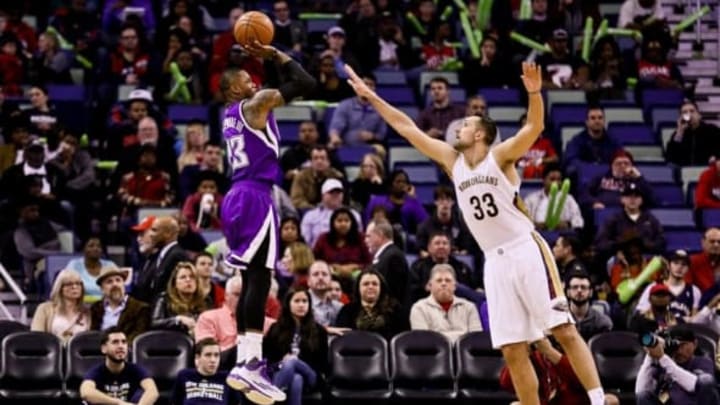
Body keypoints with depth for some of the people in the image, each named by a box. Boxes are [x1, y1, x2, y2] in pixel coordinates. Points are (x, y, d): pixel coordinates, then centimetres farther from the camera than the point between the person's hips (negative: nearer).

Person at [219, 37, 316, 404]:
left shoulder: (231, 115, 20)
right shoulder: (254, 105, -6)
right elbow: (305, 84, -10)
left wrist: (268, 59, 30)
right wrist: (275, 55, -1)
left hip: (238, 197, 10)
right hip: (255, 197, -10)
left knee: (251, 281, 10)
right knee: (259, 279, -15)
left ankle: (243, 364, 8)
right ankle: (251, 364, -23)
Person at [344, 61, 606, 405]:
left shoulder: (500, 156, -2)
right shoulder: (452, 160, 13)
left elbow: (535, 127, -17)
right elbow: (407, 128, 16)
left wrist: (534, 93, -35)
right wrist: (370, 96, 15)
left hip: (526, 250, -6)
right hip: (495, 261, 6)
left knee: (564, 330, -10)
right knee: (512, 350, 2)